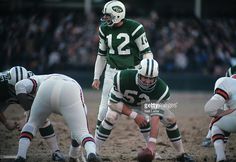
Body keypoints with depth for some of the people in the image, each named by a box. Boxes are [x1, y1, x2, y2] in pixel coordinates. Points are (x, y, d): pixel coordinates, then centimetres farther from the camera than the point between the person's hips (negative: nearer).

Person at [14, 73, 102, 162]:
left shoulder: (39, 79, 41)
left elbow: (20, 85, 18)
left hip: (47, 91, 0)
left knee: (32, 124, 27)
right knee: (82, 133, 5)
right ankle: (91, 154, -27)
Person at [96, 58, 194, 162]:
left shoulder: (161, 89, -35)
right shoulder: (123, 78, -40)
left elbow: (155, 117, -36)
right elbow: (113, 103, -29)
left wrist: (152, 142, -45)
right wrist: (134, 115, -34)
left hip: (144, 104, 2)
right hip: (123, 102, -2)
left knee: (170, 118, -10)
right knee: (111, 117, -30)